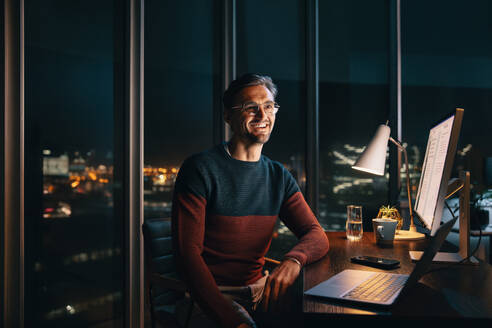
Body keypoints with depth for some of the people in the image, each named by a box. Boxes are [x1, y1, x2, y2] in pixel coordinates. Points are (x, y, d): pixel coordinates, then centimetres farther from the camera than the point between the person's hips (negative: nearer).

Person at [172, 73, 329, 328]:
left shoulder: (278, 176, 8)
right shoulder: (200, 169, -9)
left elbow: (316, 235, 1)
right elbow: (187, 252, -15)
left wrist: (293, 260, -23)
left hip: (257, 288, 5)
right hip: (210, 294, -5)